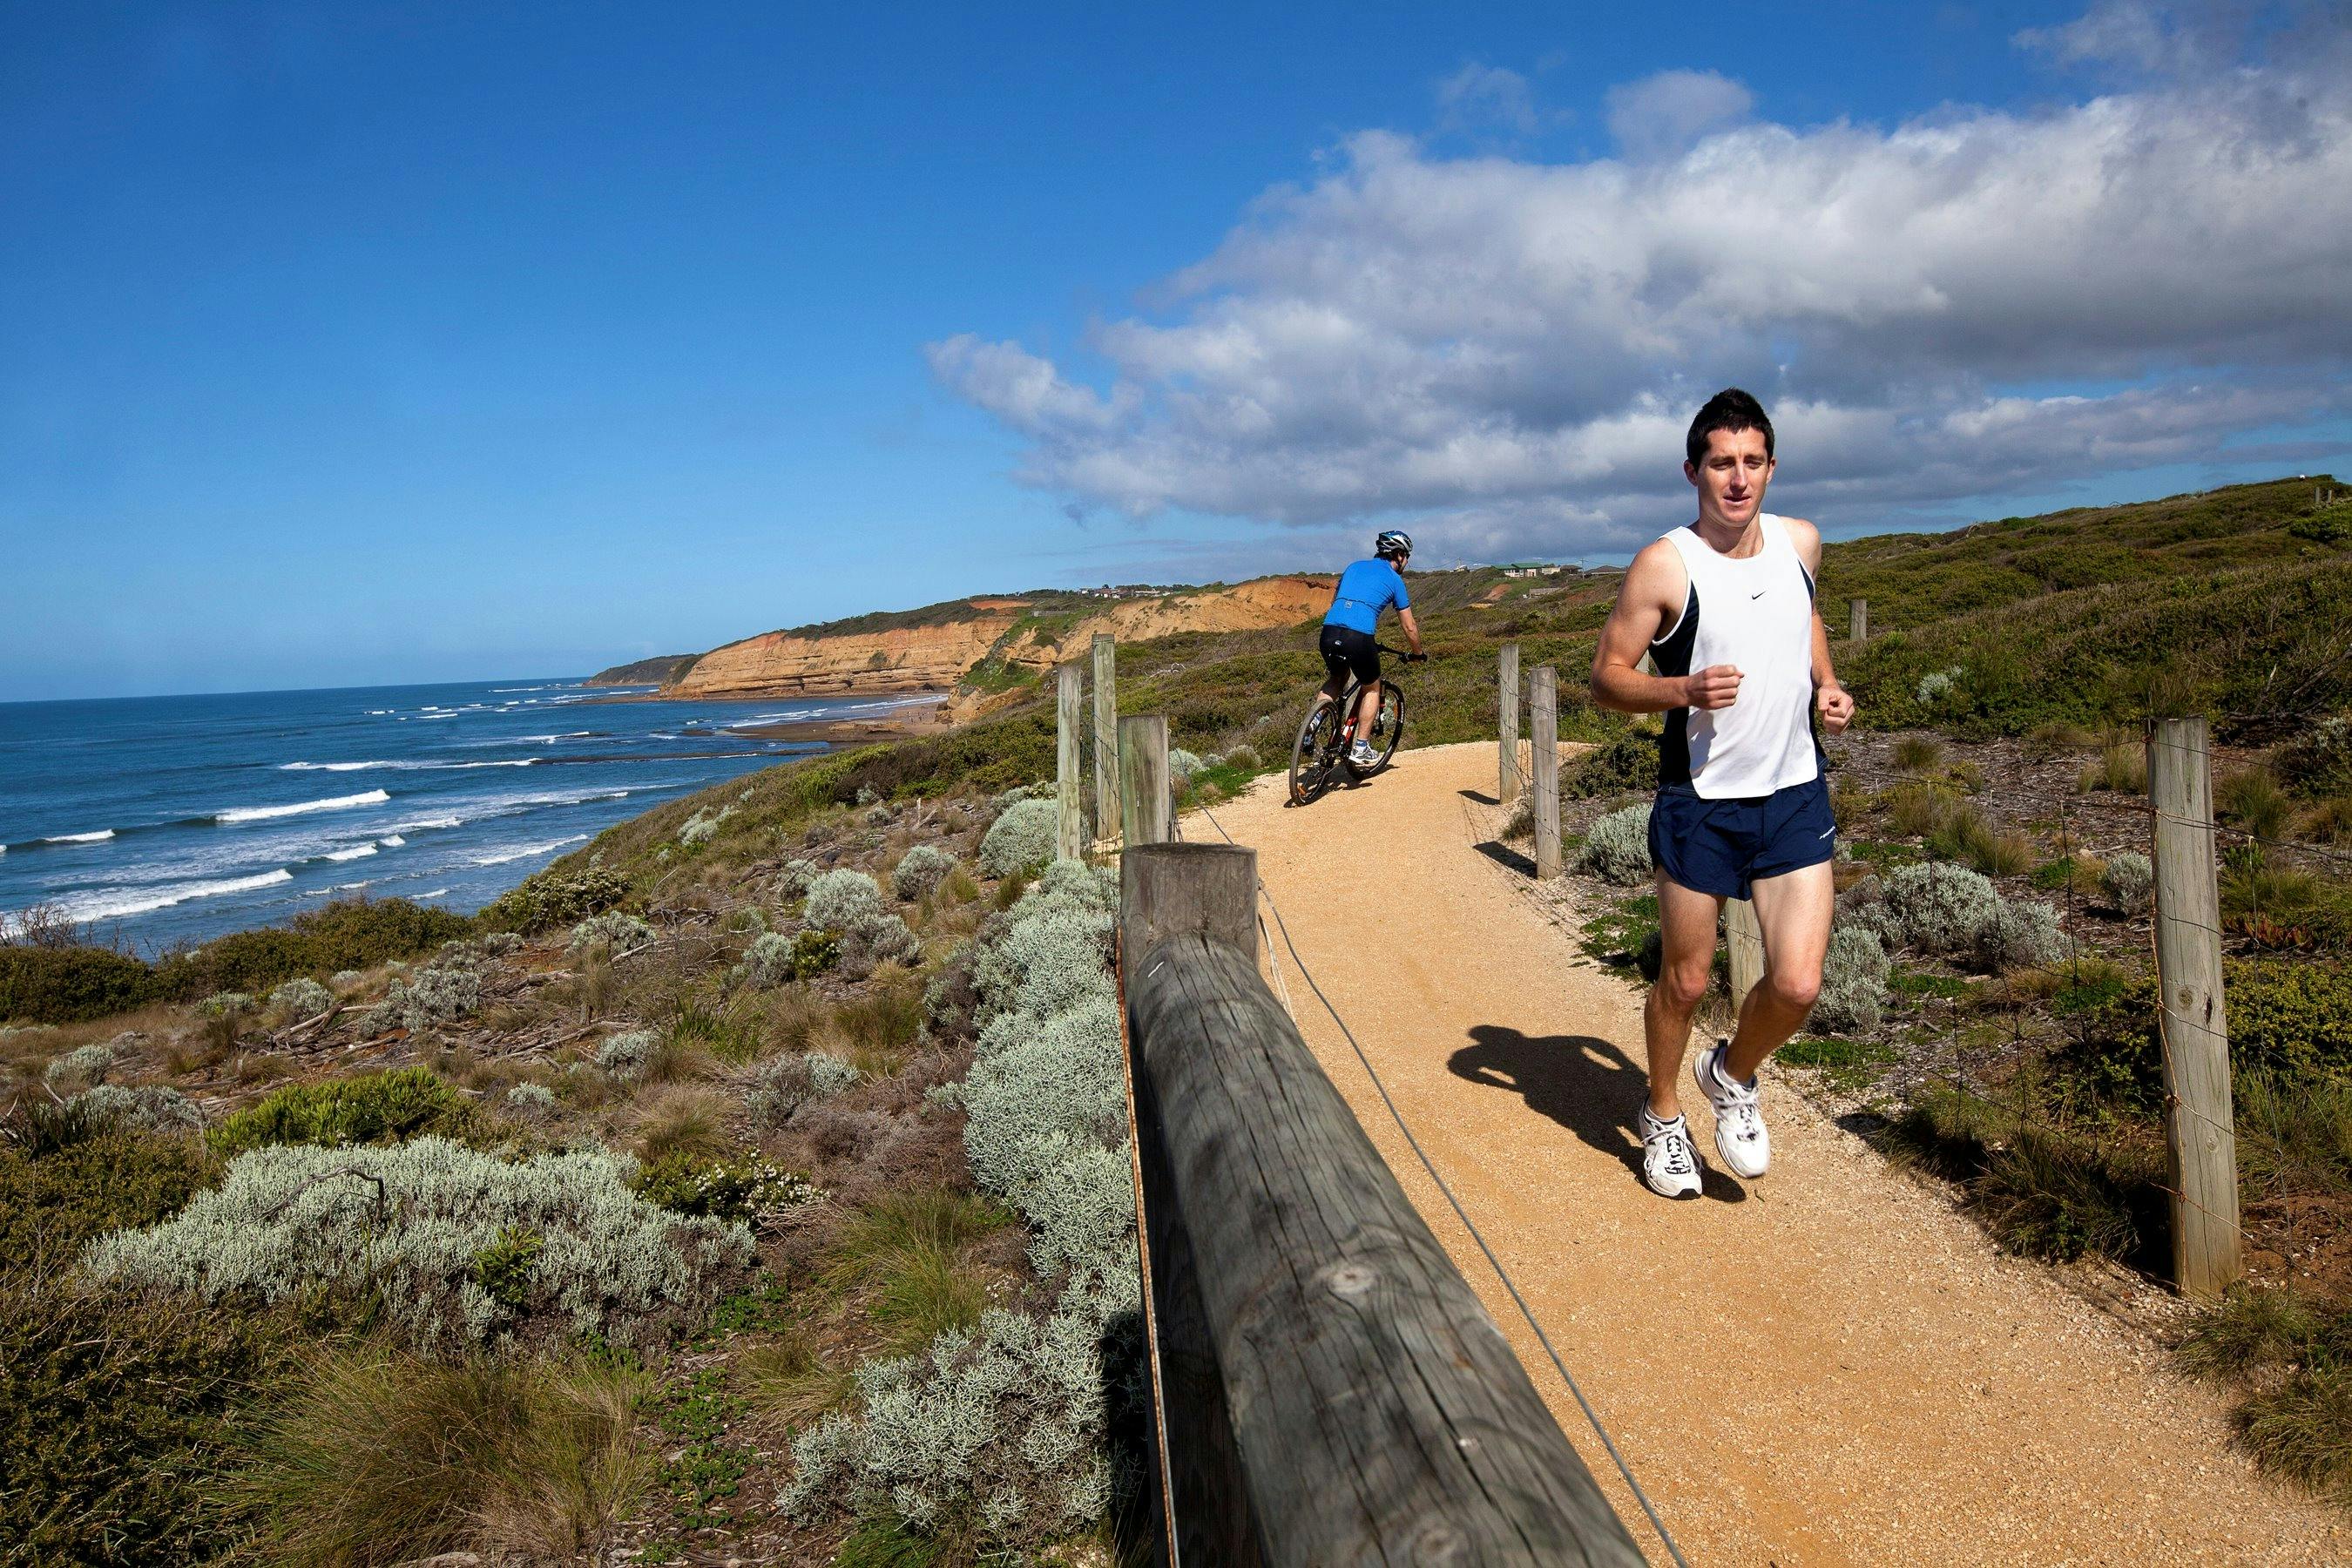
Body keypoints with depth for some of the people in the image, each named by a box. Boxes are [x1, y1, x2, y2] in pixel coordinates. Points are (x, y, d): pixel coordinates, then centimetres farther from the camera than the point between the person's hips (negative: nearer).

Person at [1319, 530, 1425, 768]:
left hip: (1329, 632, 4)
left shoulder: (1354, 566, 24)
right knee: (1372, 689, 21)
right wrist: (1418, 653, 34)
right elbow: (1409, 627, 16)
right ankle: (1360, 749, 15)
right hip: (1359, 639, -4)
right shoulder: (1395, 580, 12)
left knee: (1337, 678, 32)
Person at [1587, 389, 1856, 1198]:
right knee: (1685, 980, 9)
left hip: (1796, 795, 4)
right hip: (1700, 802, -3)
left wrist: (1827, 684, 8)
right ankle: (1663, 1115, 35)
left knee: (1797, 984, -5)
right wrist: (1684, 690, -26)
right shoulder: (1664, 566, -12)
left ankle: (1733, 1075, 27)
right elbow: (1606, 676, -9)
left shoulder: (1802, 542, 3)